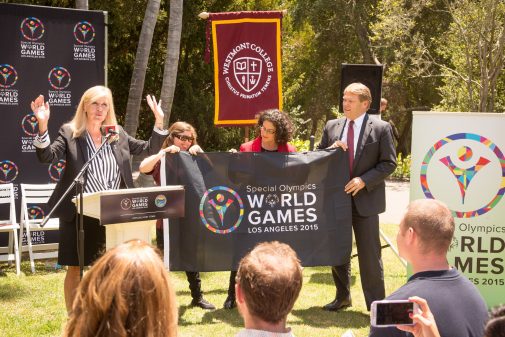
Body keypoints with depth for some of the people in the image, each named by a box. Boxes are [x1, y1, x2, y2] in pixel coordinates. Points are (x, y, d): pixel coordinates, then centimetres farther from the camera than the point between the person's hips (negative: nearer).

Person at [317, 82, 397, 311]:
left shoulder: (381, 129, -5)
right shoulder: (332, 127, 7)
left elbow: (389, 163, -6)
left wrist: (364, 180, -17)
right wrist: (332, 149, -10)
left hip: (365, 199, -4)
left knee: (369, 254, -2)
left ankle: (375, 303, 7)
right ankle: (342, 297, 30)